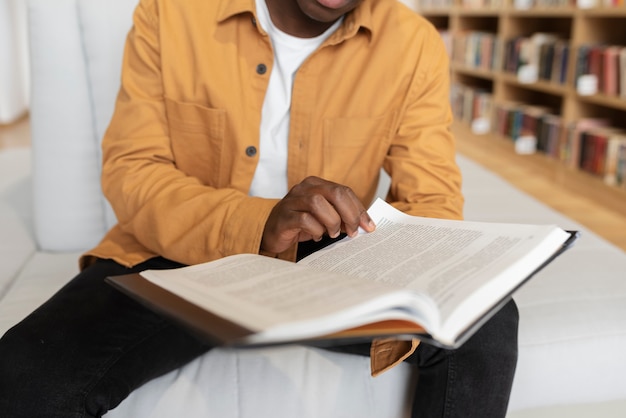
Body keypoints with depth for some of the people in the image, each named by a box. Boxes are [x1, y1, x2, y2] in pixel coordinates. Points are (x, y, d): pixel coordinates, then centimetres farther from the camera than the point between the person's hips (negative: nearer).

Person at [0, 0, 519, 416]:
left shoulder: (413, 43, -7)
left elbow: (433, 205, -7)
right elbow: (128, 171, -10)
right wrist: (258, 225, -30)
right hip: (179, 255, 0)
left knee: (483, 323, -21)